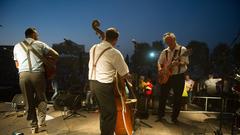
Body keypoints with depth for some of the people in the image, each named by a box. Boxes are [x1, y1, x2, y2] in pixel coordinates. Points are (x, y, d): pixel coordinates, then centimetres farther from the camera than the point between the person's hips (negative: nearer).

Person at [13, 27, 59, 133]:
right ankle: (41, 120, 6)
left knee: (29, 101, 11)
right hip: (38, 74, -2)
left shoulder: (17, 46, 19)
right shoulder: (40, 44, 10)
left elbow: (17, 65, 23)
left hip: (23, 75, 3)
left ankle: (34, 125, 16)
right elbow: (56, 55, 10)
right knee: (41, 98, 15)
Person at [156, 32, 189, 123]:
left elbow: (186, 63, -12)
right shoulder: (165, 51, 7)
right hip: (166, 77, 4)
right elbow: (159, 62, 12)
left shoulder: (182, 49, -4)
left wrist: (178, 63, -31)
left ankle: (174, 117, 20)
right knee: (162, 96, 8)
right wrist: (160, 69, -9)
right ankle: (160, 115, 24)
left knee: (177, 98, 4)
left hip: (179, 77, -3)